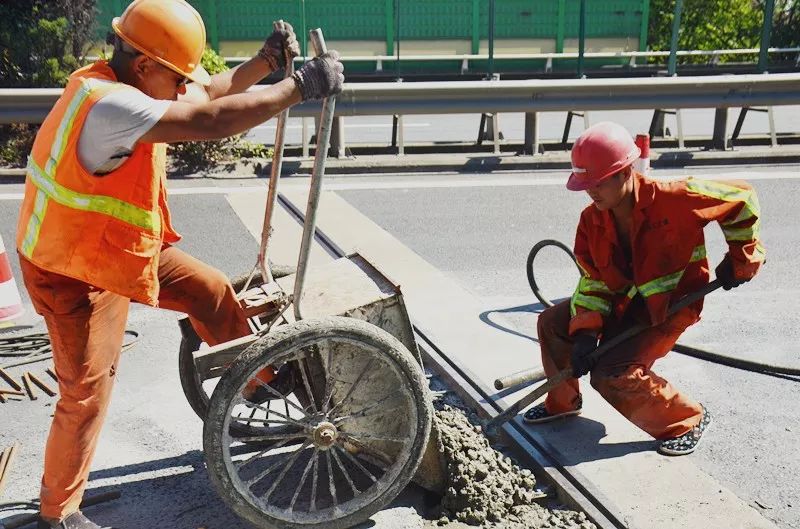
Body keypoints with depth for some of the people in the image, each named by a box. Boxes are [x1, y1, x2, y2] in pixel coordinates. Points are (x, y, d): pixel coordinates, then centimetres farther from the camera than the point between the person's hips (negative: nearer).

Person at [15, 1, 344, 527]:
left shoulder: (121, 85, -2)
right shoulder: (109, 105, -33)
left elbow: (206, 95, 9)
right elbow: (214, 121, -39)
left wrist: (268, 61, -3)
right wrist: (302, 84, -33)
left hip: (118, 249, 9)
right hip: (75, 275, -9)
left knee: (210, 289, 12)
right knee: (87, 395, 1)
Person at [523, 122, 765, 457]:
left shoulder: (675, 199, -25)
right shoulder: (592, 219, -8)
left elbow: (742, 200, -11)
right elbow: (593, 281, -5)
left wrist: (740, 259, -5)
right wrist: (585, 332, -18)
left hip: (669, 307, -7)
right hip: (622, 301, 7)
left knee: (611, 375, -20)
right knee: (553, 322, 1)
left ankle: (688, 420, 4)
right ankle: (563, 402, 23)